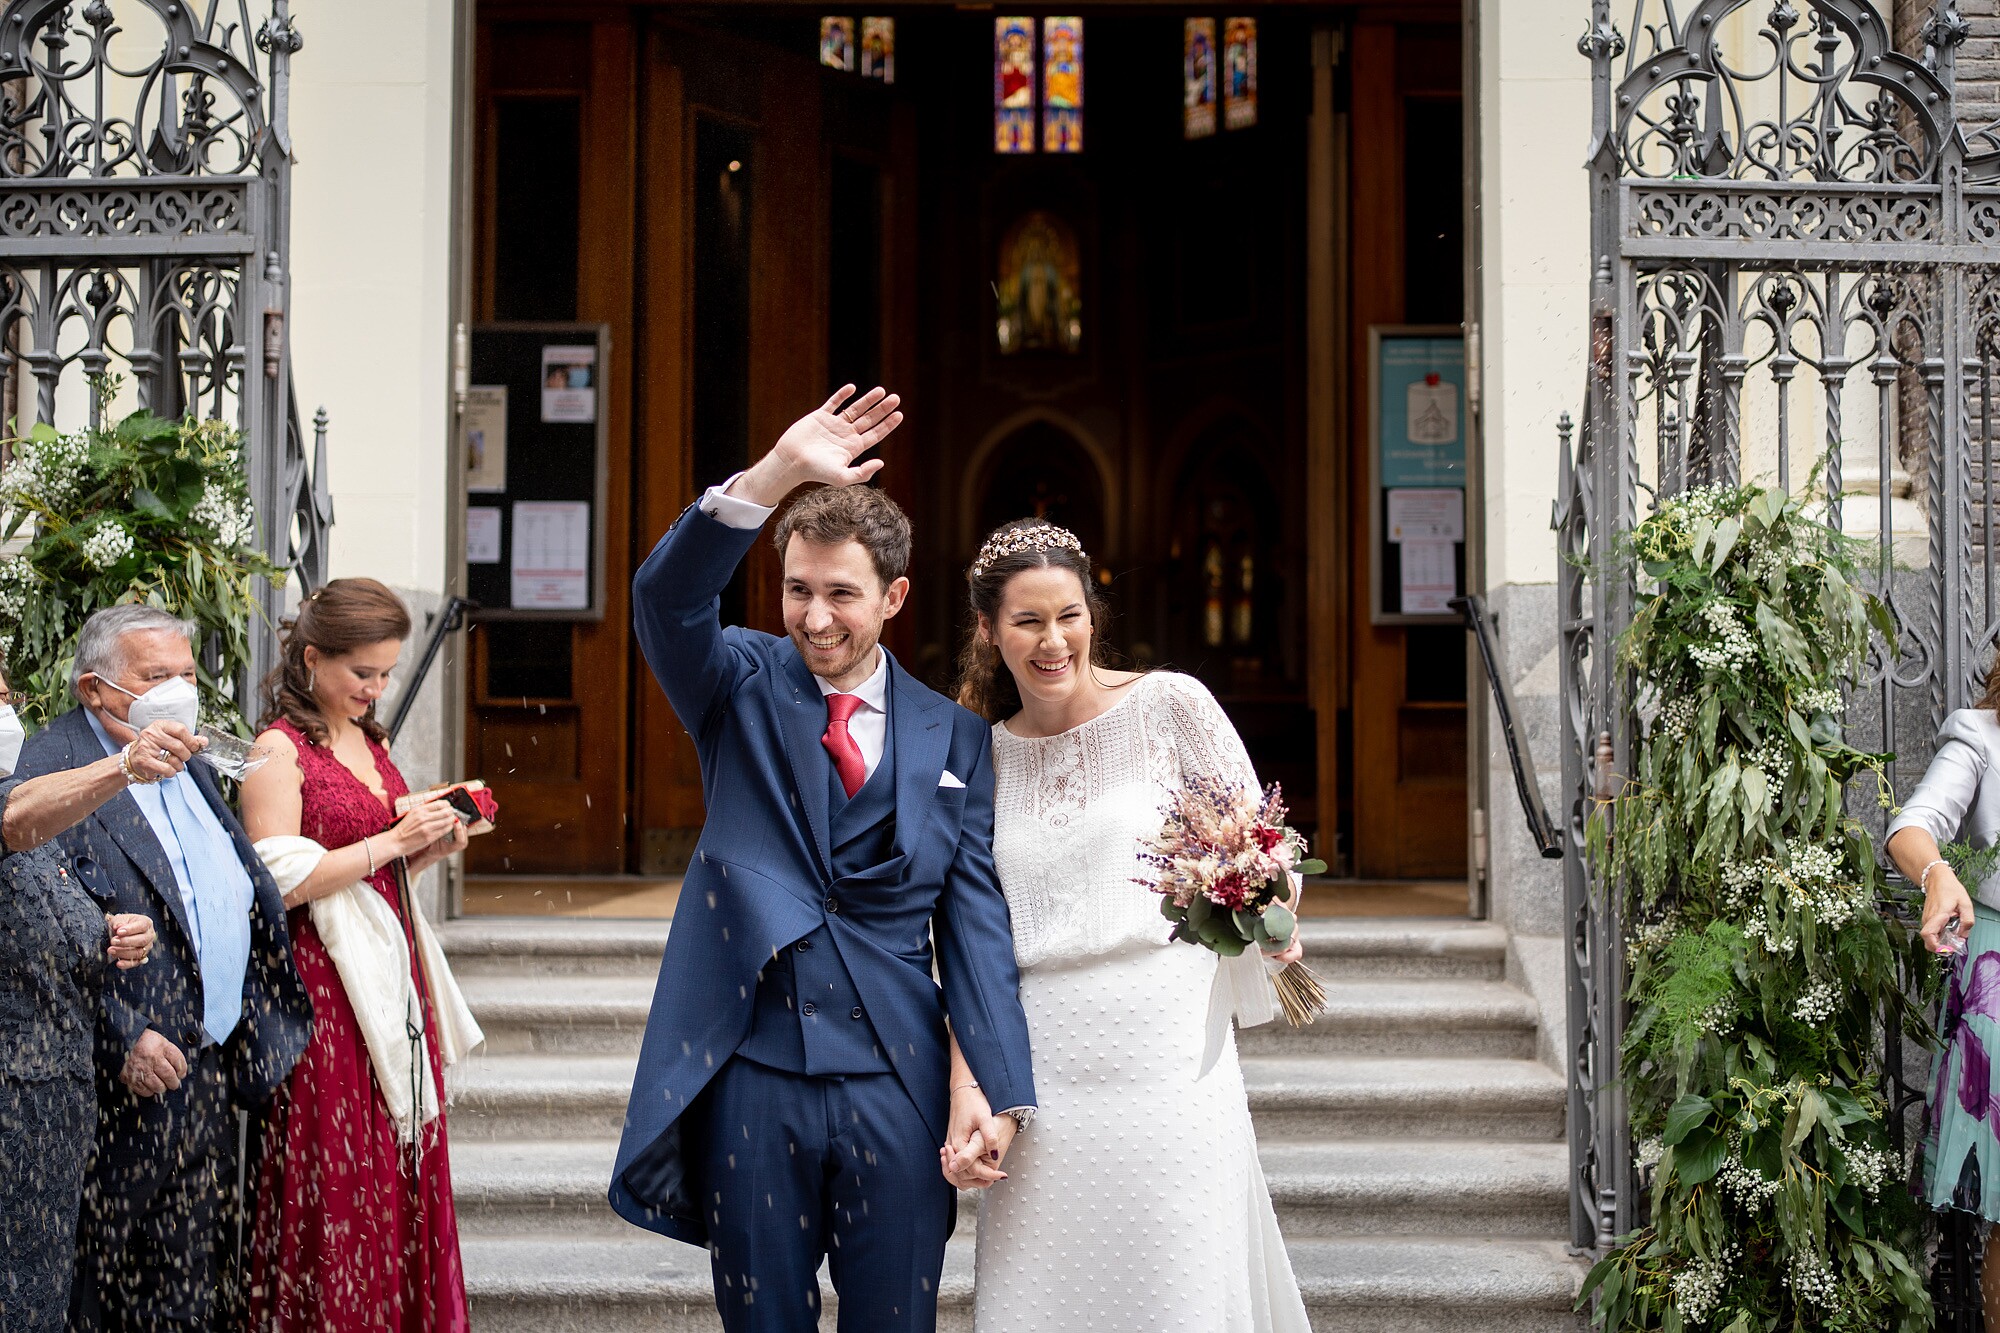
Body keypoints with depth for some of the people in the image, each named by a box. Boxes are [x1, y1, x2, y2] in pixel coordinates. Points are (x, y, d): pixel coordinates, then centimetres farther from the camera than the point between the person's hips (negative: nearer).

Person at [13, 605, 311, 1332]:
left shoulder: (192, 770, 17)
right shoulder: (52, 768, -11)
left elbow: (249, 902, 23)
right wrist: (123, 1039, -23)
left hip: (209, 1073, 8)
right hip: (125, 1078, -8)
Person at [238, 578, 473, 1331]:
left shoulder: (372, 744, 16)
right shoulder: (281, 750, -8)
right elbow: (282, 884, -17)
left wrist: (432, 850, 4)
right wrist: (393, 840, -15)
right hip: (325, 992, -7)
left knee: (403, 1166, 8)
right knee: (337, 1182, -3)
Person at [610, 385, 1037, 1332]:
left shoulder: (954, 738, 5)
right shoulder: (745, 686, 4)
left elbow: (975, 919, 2)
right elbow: (665, 597, -17)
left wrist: (1002, 1095, -9)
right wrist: (777, 473, -29)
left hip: (895, 1080, 1)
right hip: (753, 1070, 0)